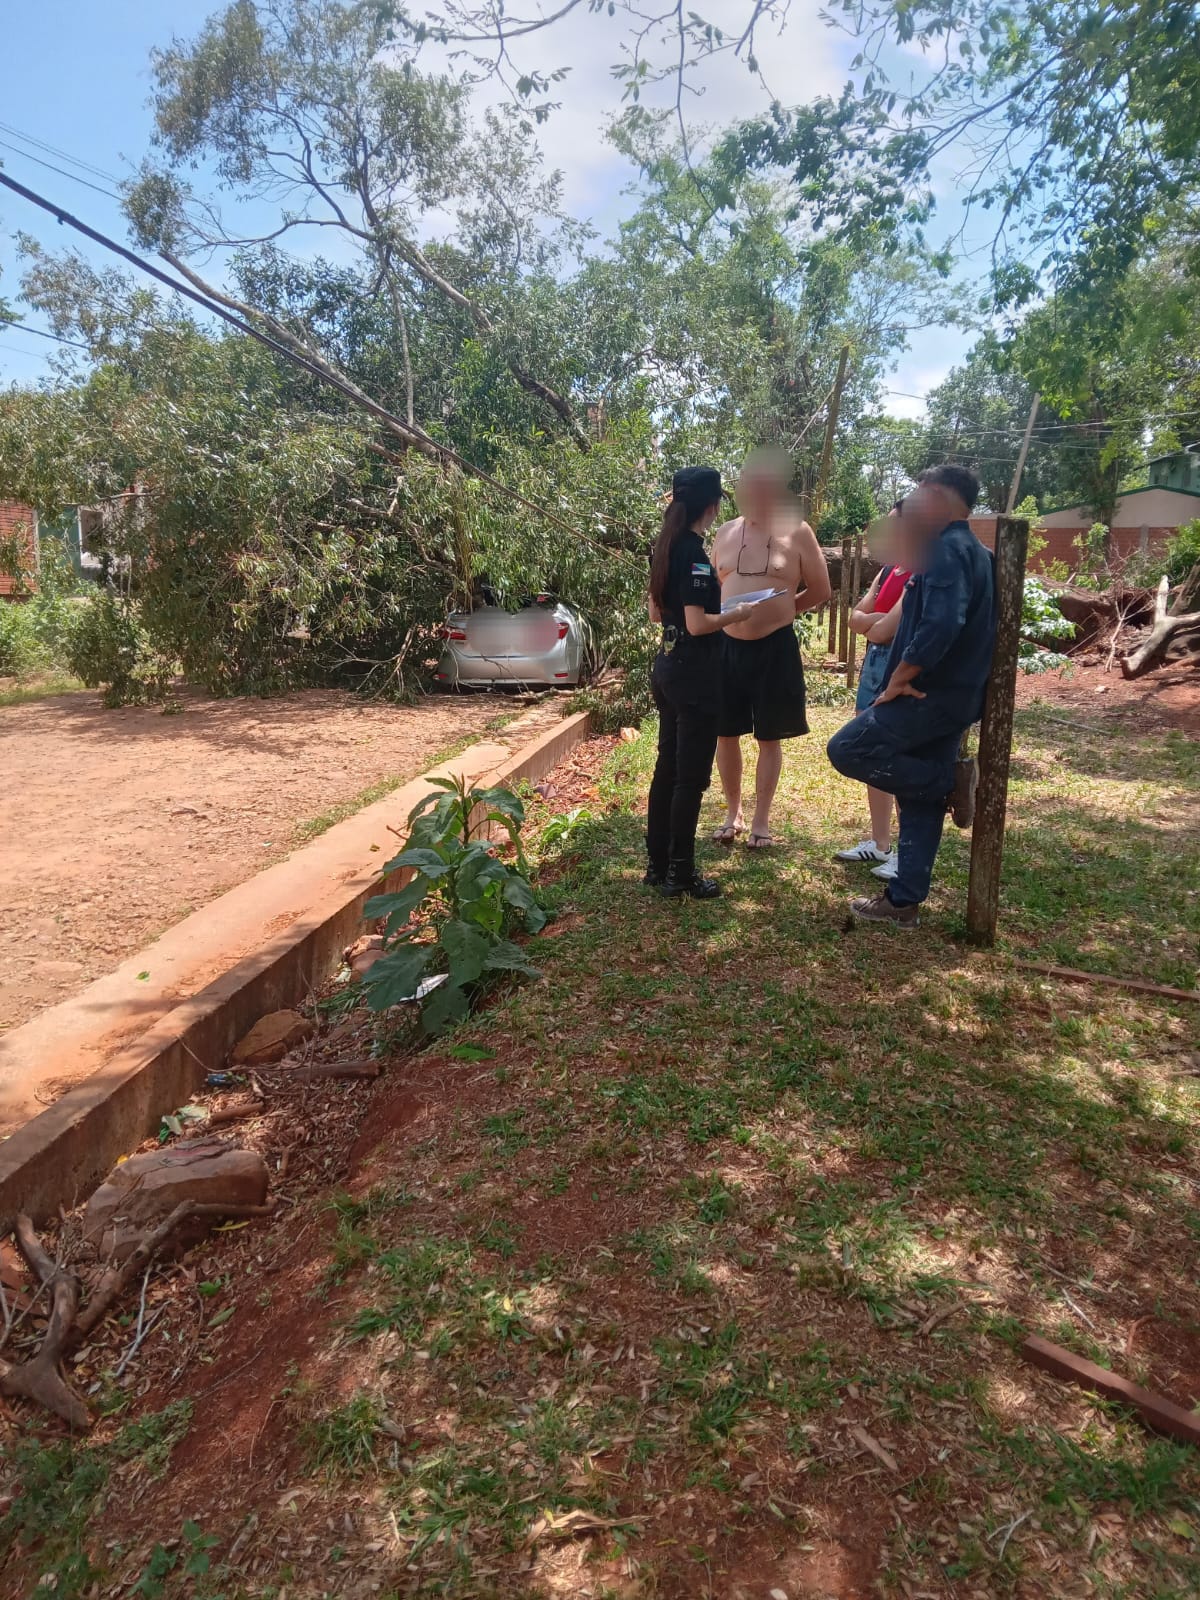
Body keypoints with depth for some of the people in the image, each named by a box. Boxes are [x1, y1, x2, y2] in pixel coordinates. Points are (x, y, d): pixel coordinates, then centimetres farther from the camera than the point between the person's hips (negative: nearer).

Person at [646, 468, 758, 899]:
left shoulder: (665, 547, 9)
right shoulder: (695, 552, -18)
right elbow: (697, 625, -21)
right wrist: (737, 615, -7)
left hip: (667, 667, 9)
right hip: (694, 675, -9)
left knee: (667, 767, 14)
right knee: (691, 776, -1)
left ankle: (657, 864, 22)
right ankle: (680, 874, 8)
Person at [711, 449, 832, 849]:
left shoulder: (796, 532, -4)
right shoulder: (725, 533, 7)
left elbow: (820, 591, 2)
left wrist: (780, 609, 3)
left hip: (775, 648, -3)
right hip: (727, 645, 4)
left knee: (769, 738, 6)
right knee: (725, 733, 8)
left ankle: (761, 821, 20)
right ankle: (733, 813, 26)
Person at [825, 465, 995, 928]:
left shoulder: (946, 548, -15)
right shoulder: (975, 552, 18)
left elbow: (940, 624, -29)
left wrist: (902, 676, -19)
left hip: (932, 694, -10)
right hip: (956, 695, 10)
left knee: (847, 749, -8)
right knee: (920, 803, 11)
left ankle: (949, 782, -2)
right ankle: (903, 902, 17)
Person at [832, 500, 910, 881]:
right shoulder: (888, 570, 13)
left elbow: (882, 631, -20)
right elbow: (856, 616, 9)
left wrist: (871, 623, 0)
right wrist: (877, 620, -10)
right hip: (874, 665, 9)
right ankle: (879, 843, 25)